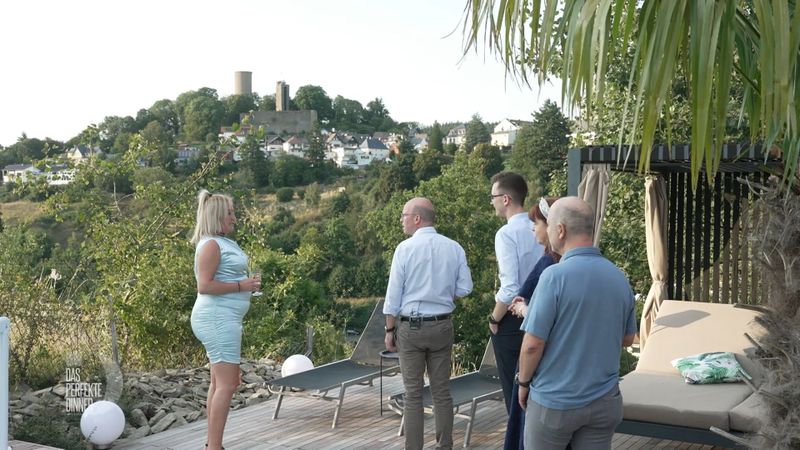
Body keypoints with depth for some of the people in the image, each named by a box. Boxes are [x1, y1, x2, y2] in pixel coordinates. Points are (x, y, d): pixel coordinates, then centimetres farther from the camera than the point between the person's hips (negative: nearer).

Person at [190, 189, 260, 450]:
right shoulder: (211, 245, -15)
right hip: (217, 319, -11)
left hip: (222, 319, 11)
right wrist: (240, 286, -18)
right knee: (227, 385, -11)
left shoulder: (223, 242, 15)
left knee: (221, 382, 15)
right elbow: (204, 285, -22)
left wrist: (245, 284, 12)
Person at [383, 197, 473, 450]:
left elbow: (394, 294, -8)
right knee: (442, 391, 10)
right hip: (442, 325, 3)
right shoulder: (454, 248, -1)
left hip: (411, 326, -3)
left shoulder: (405, 248, -11)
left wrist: (390, 329, 1)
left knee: (413, 393, 4)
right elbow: (465, 289, 0)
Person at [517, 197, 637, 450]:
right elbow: (627, 339, 13)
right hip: (605, 401, 5)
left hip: (555, 401, -5)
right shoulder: (619, 277, 1)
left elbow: (533, 345, -16)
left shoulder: (555, 276, -18)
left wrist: (524, 383, 0)